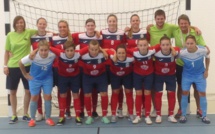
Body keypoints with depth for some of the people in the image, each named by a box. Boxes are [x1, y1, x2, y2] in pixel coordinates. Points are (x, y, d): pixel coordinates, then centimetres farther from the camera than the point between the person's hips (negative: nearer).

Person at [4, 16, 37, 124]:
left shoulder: (29, 32, -2)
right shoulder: (10, 35, 0)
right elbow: (7, 52, 5)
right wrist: (5, 65, 0)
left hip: (26, 66, 0)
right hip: (13, 67, 1)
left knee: (28, 91, 6)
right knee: (12, 91, 6)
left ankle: (25, 114, 22)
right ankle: (14, 115, 20)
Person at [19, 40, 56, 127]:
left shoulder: (52, 55, -26)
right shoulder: (33, 56, -28)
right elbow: (21, 63, -13)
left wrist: (52, 70, 0)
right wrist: (25, 74, -4)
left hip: (47, 78, 1)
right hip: (35, 79, -1)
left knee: (48, 97, 1)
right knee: (34, 98, 3)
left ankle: (48, 118, 15)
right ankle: (32, 119, 17)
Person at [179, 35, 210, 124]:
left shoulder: (203, 50, -26)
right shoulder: (182, 52, -31)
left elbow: (207, 58, -4)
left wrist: (206, 70, -1)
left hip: (200, 74, 1)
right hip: (187, 75, -1)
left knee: (202, 94, 4)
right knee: (184, 93, 0)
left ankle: (204, 116, 18)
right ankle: (183, 115, 14)